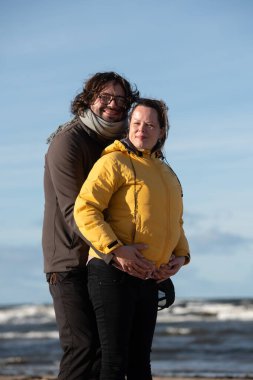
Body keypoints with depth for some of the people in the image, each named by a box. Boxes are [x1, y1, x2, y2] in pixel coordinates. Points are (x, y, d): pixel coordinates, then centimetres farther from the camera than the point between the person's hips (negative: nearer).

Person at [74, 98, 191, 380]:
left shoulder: (167, 175, 18)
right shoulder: (114, 163, -7)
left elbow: (175, 225, 29)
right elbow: (85, 209, -17)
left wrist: (180, 256, 9)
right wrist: (115, 249, -26)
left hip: (148, 280, 8)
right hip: (113, 273, -8)